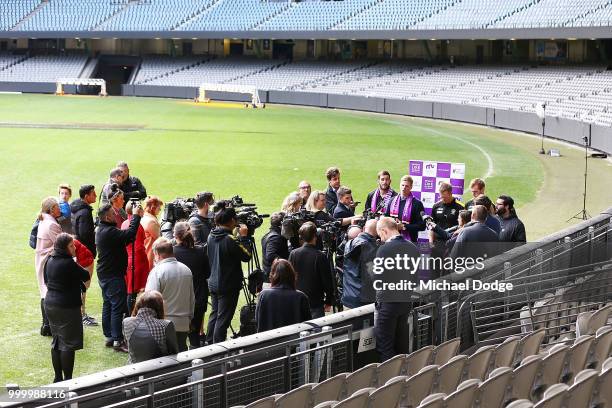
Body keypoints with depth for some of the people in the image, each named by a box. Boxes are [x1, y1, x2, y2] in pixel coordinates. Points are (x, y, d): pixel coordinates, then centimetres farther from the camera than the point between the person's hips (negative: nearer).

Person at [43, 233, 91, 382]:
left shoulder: (50, 261, 5)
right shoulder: (69, 263, -20)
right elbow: (86, 276, -10)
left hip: (50, 304, 8)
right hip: (67, 307, -8)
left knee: (57, 342, 15)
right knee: (68, 343, -2)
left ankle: (58, 377, 21)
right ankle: (67, 379, -1)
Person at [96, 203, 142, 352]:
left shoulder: (101, 230, 10)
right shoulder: (109, 232, -23)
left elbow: (125, 237, 10)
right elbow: (130, 234, -31)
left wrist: (135, 217, 0)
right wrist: (136, 216, -17)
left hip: (104, 274, 11)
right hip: (114, 276, -11)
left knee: (108, 305, 16)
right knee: (118, 307, -7)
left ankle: (109, 336, 23)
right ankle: (117, 340, -7)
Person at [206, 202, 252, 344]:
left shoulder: (211, 236, 2)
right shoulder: (230, 239, -21)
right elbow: (247, 256, -15)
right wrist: (244, 237, -8)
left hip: (213, 283, 8)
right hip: (228, 286, -8)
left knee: (214, 314, 19)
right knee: (223, 318, 0)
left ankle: (209, 344, 27)